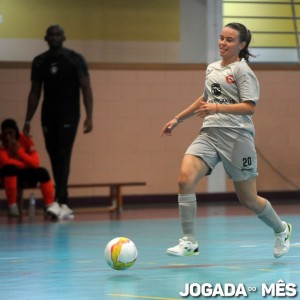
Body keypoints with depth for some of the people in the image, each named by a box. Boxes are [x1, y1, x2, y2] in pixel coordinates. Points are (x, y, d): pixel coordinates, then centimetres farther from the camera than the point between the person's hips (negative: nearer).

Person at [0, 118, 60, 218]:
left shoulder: (25, 139, -8)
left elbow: (35, 163, -17)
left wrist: (19, 150, -28)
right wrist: (26, 164, -18)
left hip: (26, 175, 2)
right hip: (10, 176, -2)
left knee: (42, 172, -27)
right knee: (10, 168, -36)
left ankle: (51, 205, -17)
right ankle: (12, 206, -26)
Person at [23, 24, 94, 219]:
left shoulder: (75, 59, -3)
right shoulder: (40, 62, 7)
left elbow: (86, 88, -5)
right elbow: (35, 92, 12)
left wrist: (89, 116, -14)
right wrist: (28, 120, 7)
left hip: (68, 115, -4)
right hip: (49, 116, 4)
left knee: (63, 156, -15)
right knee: (55, 159, 4)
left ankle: (61, 202, -22)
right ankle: (64, 204, 10)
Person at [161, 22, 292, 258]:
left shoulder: (242, 70, -5)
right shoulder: (212, 69, 15)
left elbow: (250, 107, -14)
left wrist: (217, 108, -25)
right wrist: (178, 119, 31)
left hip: (236, 136, -6)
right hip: (209, 134, 6)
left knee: (248, 199, 4)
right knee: (185, 179, -19)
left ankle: (281, 230, 32)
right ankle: (189, 242, -14)